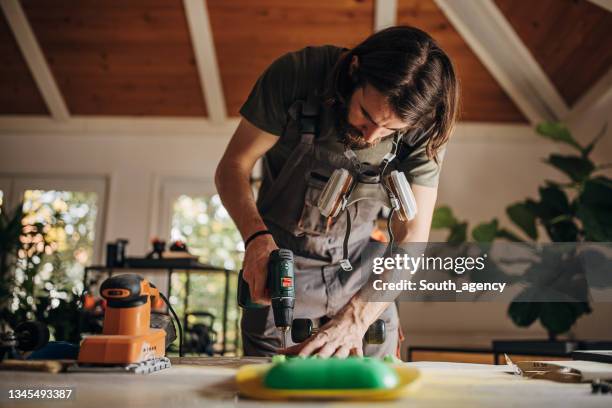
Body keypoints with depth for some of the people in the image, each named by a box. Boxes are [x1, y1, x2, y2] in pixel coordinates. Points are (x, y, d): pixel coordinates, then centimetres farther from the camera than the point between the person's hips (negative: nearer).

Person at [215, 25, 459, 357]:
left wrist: (355, 317, -33)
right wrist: (257, 237, -34)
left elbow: (412, 237, -20)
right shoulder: (294, 75, -21)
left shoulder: (423, 129, -17)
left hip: (362, 273, 2)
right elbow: (232, 167, -16)